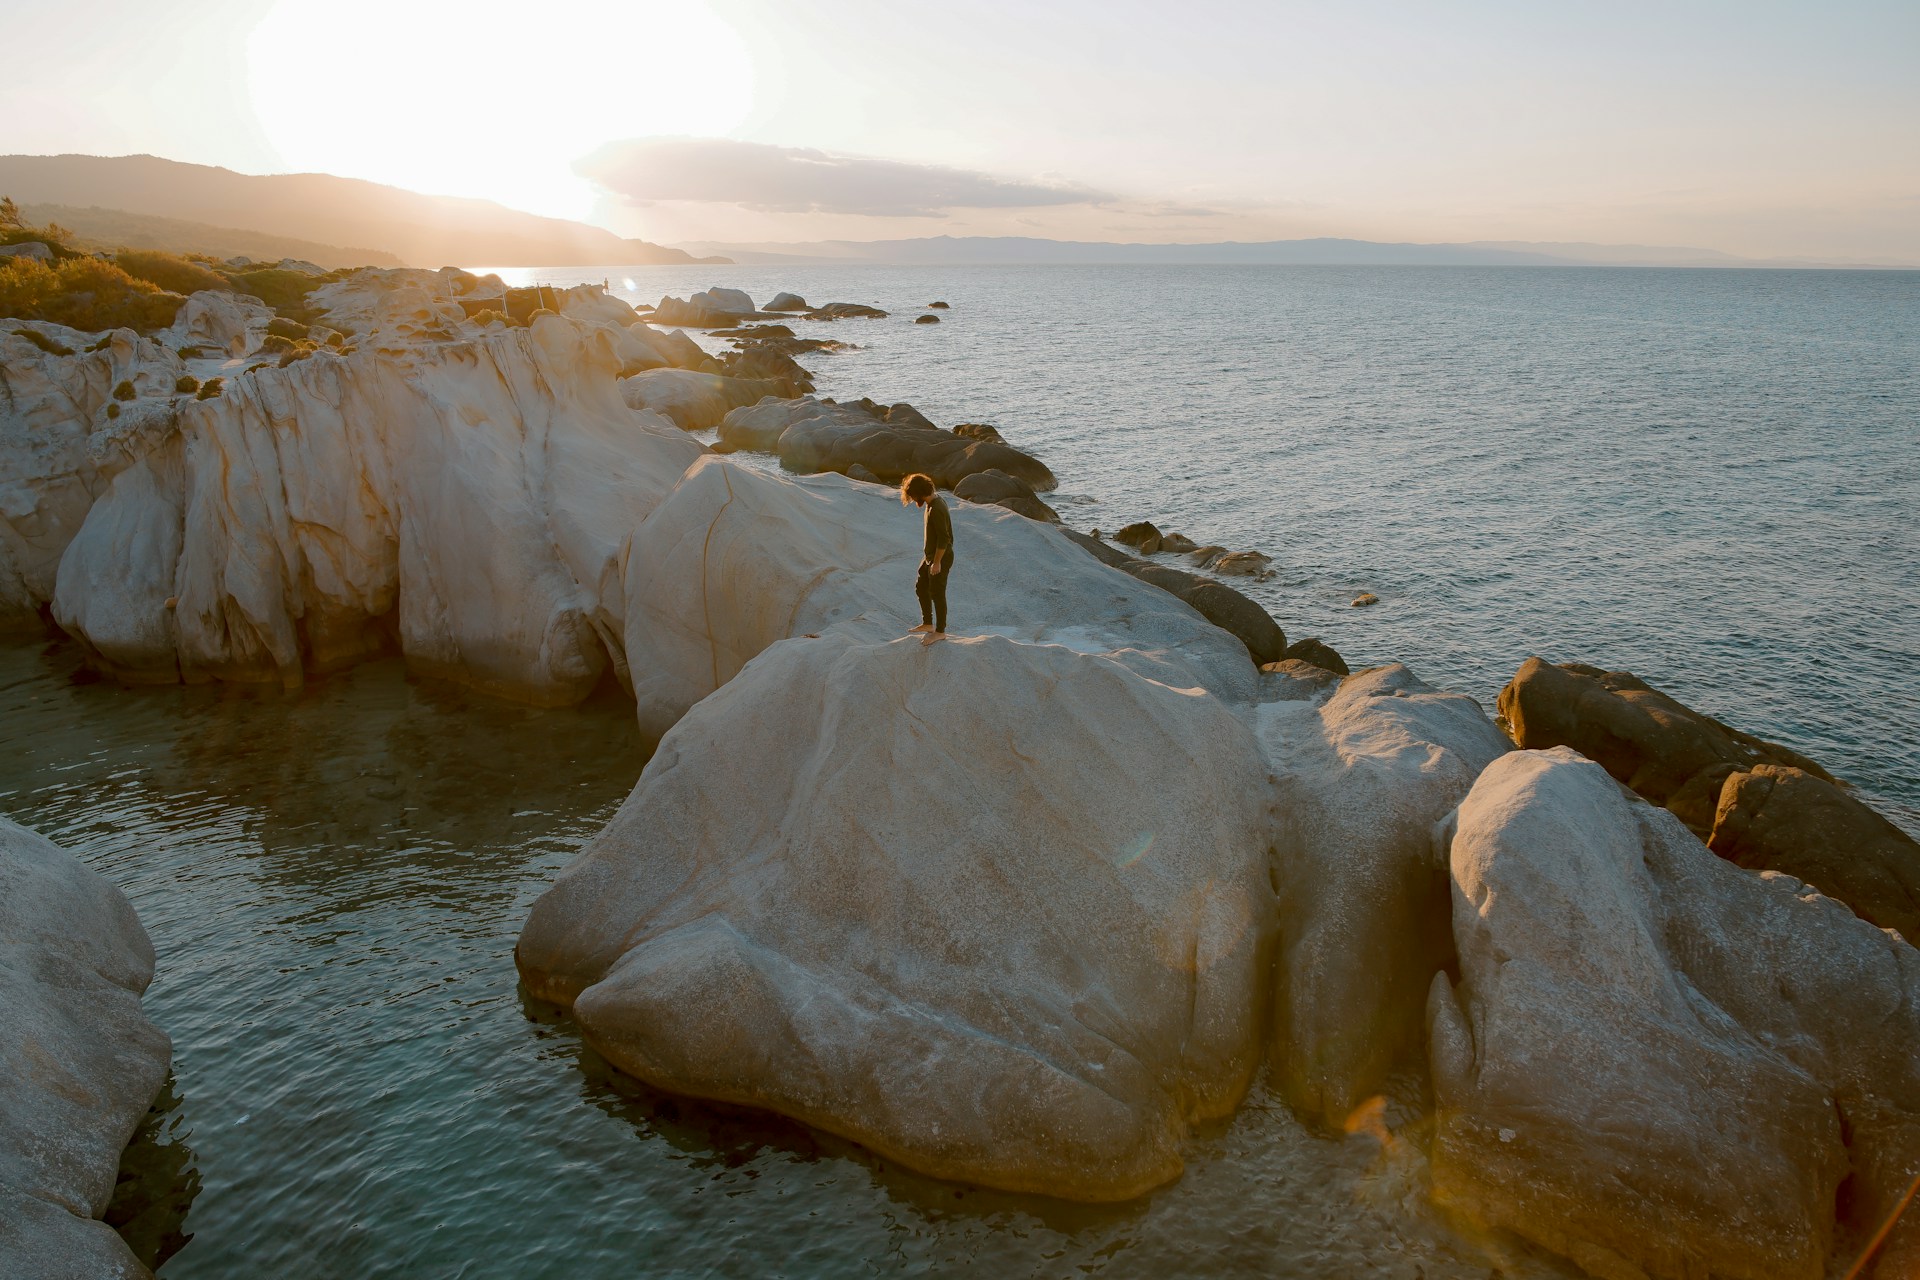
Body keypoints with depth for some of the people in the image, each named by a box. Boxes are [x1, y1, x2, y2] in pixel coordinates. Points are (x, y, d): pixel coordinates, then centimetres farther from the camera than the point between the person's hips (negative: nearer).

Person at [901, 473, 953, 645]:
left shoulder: (936, 510, -27)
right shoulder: (936, 500, 3)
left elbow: (943, 538, -27)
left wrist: (937, 562, -20)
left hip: (940, 558, -10)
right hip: (930, 556, 10)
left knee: (937, 594, 4)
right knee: (921, 587, 18)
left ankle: (940, 631, 18)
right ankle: (928, 623, 32)